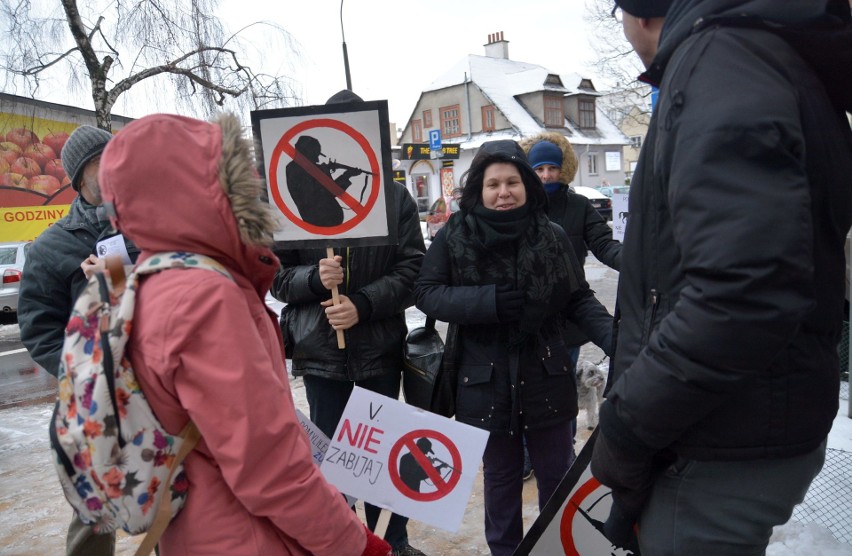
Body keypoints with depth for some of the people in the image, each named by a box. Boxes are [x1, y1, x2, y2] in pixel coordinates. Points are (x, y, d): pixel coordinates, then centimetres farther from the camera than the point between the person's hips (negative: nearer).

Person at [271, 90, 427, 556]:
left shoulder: (394, 196, -2)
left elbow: (412, 268, -5)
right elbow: (275, 273, 0)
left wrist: (363, 304, -17)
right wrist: (314, 277, -20)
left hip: (381, 346, 1)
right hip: (320, 348, 0)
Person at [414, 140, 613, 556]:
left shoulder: (552, 236, -3)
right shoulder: (453, 237, -6)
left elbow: (579, 300, 0)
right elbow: (426, 293, -7)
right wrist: (490, 300, -20)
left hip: (546, 378, 1)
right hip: (486, 381, -1)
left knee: (558, 475, 17)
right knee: (500, 478, 18)